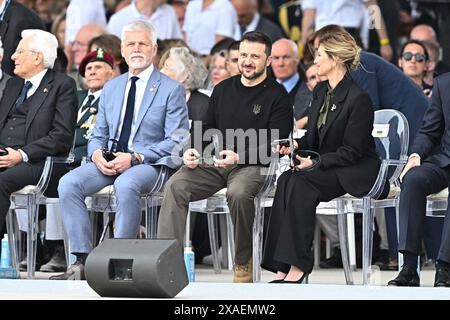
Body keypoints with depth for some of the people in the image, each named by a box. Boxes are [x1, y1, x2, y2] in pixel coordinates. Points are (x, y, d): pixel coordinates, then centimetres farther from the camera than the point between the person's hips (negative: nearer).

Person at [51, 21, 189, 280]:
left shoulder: (172, 90, 2)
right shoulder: (111, 89, 19)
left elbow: (175, 141, -6)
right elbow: (98, 136, 21)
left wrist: (135, 157, -18)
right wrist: (97, 154, -6)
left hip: (149, 163, -5)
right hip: (109, 161, 5)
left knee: (125, 184, -39)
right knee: (68, 183, -22)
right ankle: (83, 261, -23)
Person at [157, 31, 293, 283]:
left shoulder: (278, 97, 0)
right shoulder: (223, 89, 18)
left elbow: (274, 144, -7)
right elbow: (207, 129, 24)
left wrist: (239, 157, -22)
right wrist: (193, 151, 1)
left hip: (252, 165, -5)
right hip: (214, 163, 5)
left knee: (239, 193, -38)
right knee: (175, 186, -22)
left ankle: (244, 263, -19)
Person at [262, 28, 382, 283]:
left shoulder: (359, 99, -15)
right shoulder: (321, 91, 11)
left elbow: (351, 152, -16)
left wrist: (316, 163, -22)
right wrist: (294, 146, -4)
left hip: (356, 171, -7)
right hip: (326, 166, 7)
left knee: (300, 182, -32)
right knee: (287, 180, -26)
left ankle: (297, 266, -34)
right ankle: (283, 267, -34)